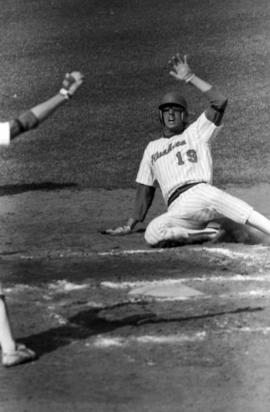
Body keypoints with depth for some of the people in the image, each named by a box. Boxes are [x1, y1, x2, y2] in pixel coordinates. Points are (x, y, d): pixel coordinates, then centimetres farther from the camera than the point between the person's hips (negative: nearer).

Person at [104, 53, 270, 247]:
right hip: (177, 211, 3)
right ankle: (208, 234, -23)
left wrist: (190, 77, 6)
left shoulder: (196, 132, 22)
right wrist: (130, 225, 29)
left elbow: (220, 101, 6)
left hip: (201, 192, -3)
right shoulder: (152, 148, 34)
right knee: (152, 234, -32)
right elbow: (145, 190, 35)